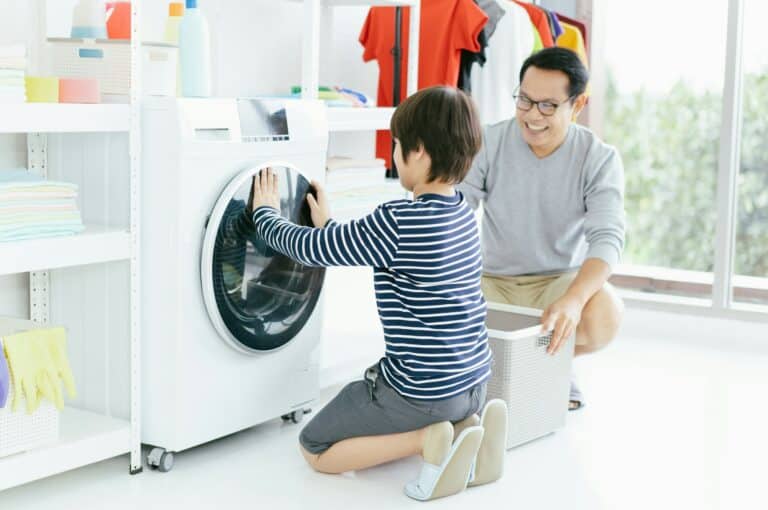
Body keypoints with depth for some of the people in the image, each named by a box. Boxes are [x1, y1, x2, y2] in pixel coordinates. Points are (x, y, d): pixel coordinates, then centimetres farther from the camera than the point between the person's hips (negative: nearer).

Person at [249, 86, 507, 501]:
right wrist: (328, 225, 27)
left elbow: (308, 248, -9)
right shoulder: (463, 214, 4)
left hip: (423, 393, -8)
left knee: (315, 451, 11)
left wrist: (266, 212, 9)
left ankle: (429, 441, -8)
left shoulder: (397, 222, -23)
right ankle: (465, 427, 8)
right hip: (471, 383, 8)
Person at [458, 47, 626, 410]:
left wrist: (573, 299, -45)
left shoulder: (600, 159, -12)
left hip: (562, 279, -1)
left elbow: (606, 238, -24)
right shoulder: (488, 144, -10)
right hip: (492, 281, 1)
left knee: (603, 318, -34)